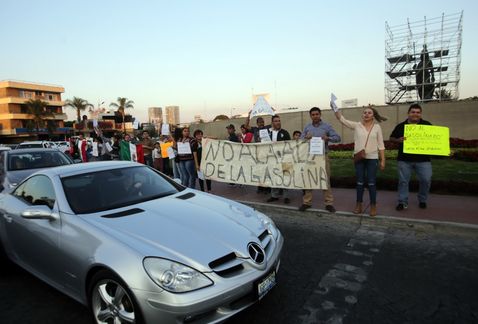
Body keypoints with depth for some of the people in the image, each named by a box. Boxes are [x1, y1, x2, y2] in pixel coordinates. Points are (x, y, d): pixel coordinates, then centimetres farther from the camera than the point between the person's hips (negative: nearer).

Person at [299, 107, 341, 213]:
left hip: (323, 156, -2)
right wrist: (305, 138, -13)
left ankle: (329, 203, 7)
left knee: (326, 179, -1)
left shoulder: (326, 126, 5)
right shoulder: (307, 127, 12)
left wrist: (328, 138, -20)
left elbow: (337, 137, 0)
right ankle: (307, 202, 13)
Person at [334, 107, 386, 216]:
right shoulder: (356, 125, 2)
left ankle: (373, 206, 15)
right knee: (360, 182, 9)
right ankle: (359, 204, 20)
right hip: (359, 158, 1)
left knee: (371, 182, 3)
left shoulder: (377, 127, 2)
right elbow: (341, 119, -5)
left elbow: (381, 145, 2)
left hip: (372, 158, -1)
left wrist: (383, 160, -1)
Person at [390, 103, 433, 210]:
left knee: (426, 180, 0)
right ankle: (403, 202, 13)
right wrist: (398, 140, -12)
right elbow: (391, 138, 9)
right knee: (403, 181, 3)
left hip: (423, 159, 0)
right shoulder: (401, 126, 5)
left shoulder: (427, 125, 6)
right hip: (404, 159, 0)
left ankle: (422, 200, 23)